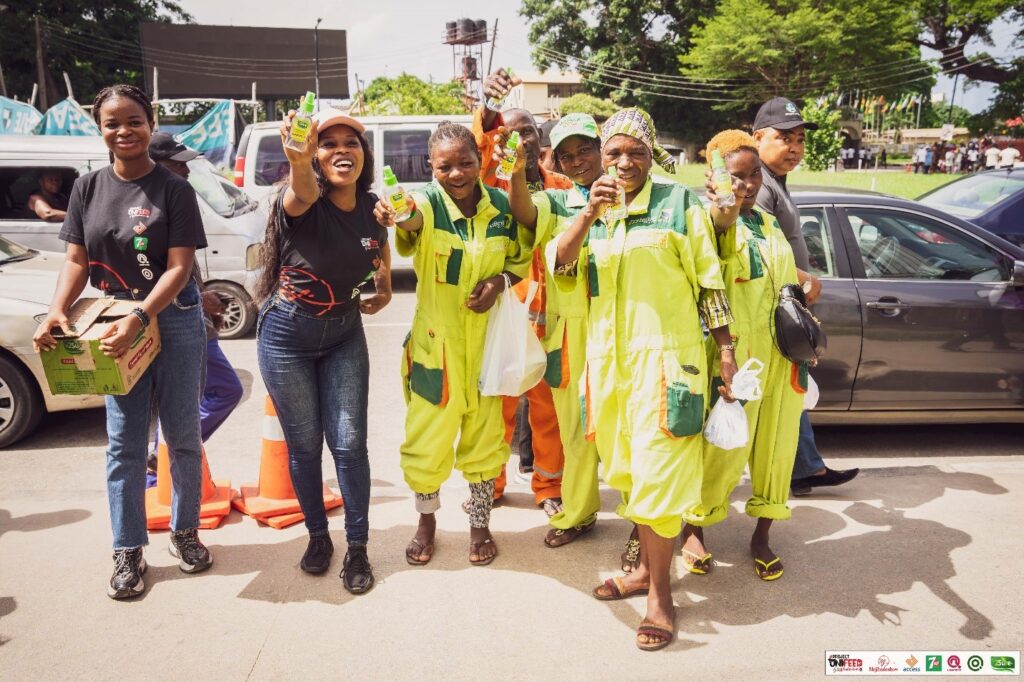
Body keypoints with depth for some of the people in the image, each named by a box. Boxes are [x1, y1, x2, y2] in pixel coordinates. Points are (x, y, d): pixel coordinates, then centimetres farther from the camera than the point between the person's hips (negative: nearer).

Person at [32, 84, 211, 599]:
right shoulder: (88, 188, 4)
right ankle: (128, 553, 17)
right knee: (124, 443, 7)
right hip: (115, 327, 3)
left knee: (182, 436, 9)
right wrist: (58, 311, -14)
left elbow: (179, 267, -13)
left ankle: (185, 532, 28)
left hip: (173, 321, -2)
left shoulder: (173, 190, -7)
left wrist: (139, 319, -26)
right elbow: (77, 260, 4)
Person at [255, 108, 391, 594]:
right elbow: (303, 194, -49)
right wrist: (299, 162, -70)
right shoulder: (301, 201, -21)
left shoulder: (371, 207, -7)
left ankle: (357, 548, 15)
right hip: (287, 336, -2)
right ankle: (317, 536, 30)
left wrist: (385, 287, 7)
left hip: (344, 336, 3)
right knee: (304, 444, 8)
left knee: (349, 443, -1)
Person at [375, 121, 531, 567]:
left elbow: (522, 257, 9)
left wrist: (500, 282, -12)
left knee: (485, 434, 14)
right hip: (435, 340, -2)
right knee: (428, 435, 7)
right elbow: (414, 223, -39)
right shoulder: (429, 202, -14)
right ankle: (426, 521, 34)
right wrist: (399, 219, -63)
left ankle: (480, 524, 34)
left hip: (486, 338, 3)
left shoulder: (502, 205, -4)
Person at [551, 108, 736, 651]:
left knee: (656, 469, -5)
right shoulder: (591, 212, 13)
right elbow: (560, 266, -2)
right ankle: (645, 568, 29)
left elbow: (708, 279, 0)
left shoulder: (678, 203, 0)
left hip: (666, 355, -5)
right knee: (629, 468, 13)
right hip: (608, 357, 5)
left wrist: (725, 348, -4)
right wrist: (590, 213, -15)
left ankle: (660, 593, 5)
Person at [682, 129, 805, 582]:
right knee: (726, 447, -3)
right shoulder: (714, 222, -5)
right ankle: (694, 529, 18)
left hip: (782, 354, 7)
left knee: (776, 445, 10)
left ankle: (761, 536, 24)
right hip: (738, 353, -7)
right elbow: (722, 223, -32)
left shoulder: (770, 225, 17)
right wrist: (723, 204, -54)